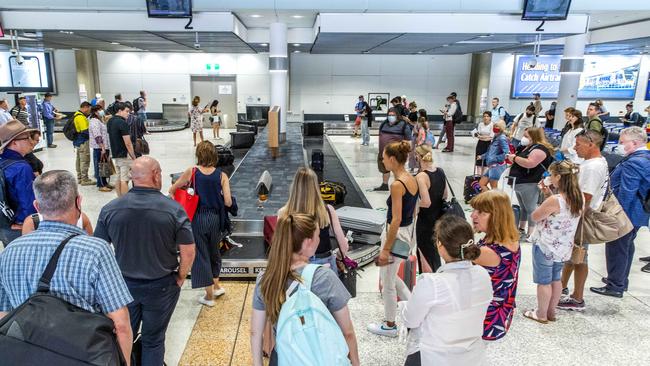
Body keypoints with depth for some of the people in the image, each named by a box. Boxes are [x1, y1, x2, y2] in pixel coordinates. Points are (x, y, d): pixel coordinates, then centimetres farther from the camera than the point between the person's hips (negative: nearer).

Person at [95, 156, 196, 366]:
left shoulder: (110, 209, -10)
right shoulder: (173, 209, -18)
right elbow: (188, 252, -14)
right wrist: (179, 278, 1)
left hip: (123, 285, 2)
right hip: (161, 286, -2)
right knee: (153, 341, 15)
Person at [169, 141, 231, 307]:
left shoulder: (191, 172, -9)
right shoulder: (222, 175, -8)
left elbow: (172, 190, 2)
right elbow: (228, 202, -12)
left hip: (198, 218, -2)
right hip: (216, 218, 2)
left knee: (201, 254, 11)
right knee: (214, 251, 25)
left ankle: (209, 296, 19)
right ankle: (216, 286, 36)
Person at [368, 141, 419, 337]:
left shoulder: (397, 185, -23)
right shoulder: (412, 179, 4)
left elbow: (396, 220, -23)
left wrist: (386, 249, -17)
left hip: (396, 234, -9)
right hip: (408, 232, 9)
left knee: (388, 282, 10)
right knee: (388, 275, 25)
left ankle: (389, 325, 28)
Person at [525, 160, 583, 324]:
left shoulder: (554, 200, -28)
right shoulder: (579, 198, -5)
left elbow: (535, 217, -16)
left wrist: (547, 197, -4)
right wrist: (550, 195, -1)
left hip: (545, 246, -7)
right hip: (563, 247, 7)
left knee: (544, 281, 8)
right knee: (556, 279, 20)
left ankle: (541, 314, 22)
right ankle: (551, 311, 33)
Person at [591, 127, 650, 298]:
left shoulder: (633, 163, -25)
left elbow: (625, 194, -27)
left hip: (625, 213, -10)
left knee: (616, 248, 1)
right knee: (627, 246, 20)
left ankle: (615, 286, 10)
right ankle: (621, 280, 34)